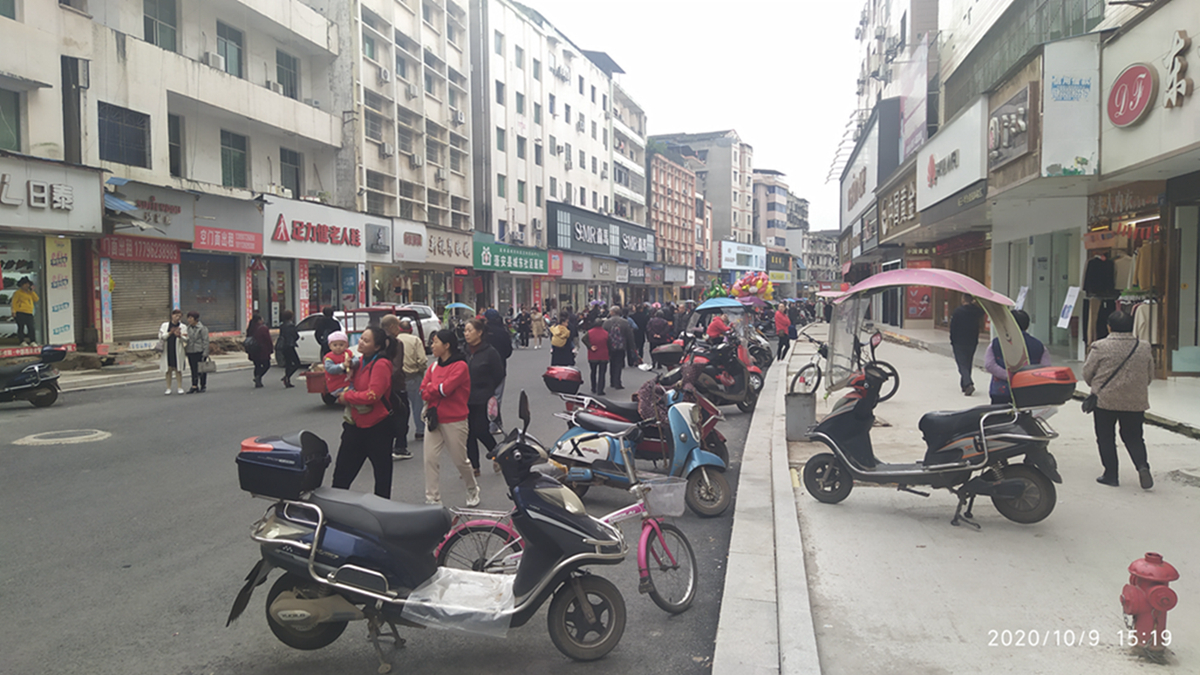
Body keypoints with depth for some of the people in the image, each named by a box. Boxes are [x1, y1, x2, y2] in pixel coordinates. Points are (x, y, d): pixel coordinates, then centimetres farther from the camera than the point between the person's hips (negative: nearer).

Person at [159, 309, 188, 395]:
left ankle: (179, 387, 5)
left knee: (178, 369, -1)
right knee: (168, 369, 5)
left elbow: (186, 340, 0)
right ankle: (168, 388, 10)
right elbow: (161, 337, 0)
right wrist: (170, 333, -13)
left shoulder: (183, 327, 6)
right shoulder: (165, 325, 8)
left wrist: (179, 336, -19)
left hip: (177, 351, -1)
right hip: (167, 350, 1)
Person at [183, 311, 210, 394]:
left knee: (201, 370, -1)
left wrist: (205, 353, -13)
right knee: (193, 369, 6)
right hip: (190, 352, 6)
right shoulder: (188, 328, 13)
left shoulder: (202, 328, -6)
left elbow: (205, 341, -8)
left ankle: (203, 386, 6)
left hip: (199, 352, -6)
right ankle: (194, 386, 9)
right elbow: (188, 340, 19)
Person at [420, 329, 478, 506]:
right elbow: (424, 391, 3)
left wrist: (430, 388, -5)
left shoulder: (460, 366, -11)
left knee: (460, 460, 6)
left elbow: (446, 388, -22)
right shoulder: (434, 366, 10)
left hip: (454, 421, -6)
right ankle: (432, 500, 6)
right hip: (434, 419, 6)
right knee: (430, 459, -1)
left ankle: (473, 491, 31)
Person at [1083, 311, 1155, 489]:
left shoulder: (1100, 347, -9)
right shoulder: (1144, 348, 3)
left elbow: (1087, 374, -4)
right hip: (1136, 402, 3)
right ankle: (1142, 465, -6)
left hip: (1105, 400, -3)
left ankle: (1110, 474, 10)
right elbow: (1150, 376, 12)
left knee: (1106, 438, 8)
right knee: (1133, 436, 14)